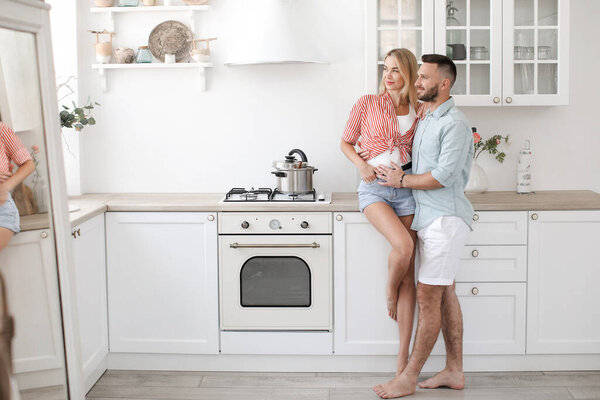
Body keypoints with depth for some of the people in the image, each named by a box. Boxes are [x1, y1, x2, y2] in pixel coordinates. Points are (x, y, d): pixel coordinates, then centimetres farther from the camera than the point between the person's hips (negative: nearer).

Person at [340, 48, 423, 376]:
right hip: (374, 188, -2)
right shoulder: (367, 104, 3)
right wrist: (361, 164, -8)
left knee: (408, 276, 0)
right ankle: (389, 291, 7)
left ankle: (403, 357, 7)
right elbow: (346, 142, 11)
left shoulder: (419, 112, 9)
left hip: (406, 186, 3)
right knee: (403, 245, -30)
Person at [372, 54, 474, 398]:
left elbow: (444, 176, -20)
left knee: (428, 296, -6)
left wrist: (402, 181, -10)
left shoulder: (455, 123, -13)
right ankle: (455, 371, 21)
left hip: (446, 218, -10)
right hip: (430, 217, 10)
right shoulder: (427, 119, 17)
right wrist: (399, 175, 6)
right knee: (444, 294, 12)